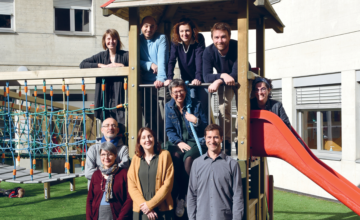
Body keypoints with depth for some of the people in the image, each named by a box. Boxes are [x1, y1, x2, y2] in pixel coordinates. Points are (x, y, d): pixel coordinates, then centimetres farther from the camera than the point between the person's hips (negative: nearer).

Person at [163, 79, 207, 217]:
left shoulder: (195, 105, 4)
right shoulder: (169, 107, 9)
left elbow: (205, 127, 4)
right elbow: (169, 130, 6)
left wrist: (196, 121, -17)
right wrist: (179, 142, -11)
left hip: (195, 141, -2)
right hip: (177, 141, 2)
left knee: (188, 158, -34)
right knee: (175, 156, -33)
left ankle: (182, 197, -20)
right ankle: (177, 195, -21)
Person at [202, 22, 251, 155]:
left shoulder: (238, 47, -31)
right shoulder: (209, 52, -23)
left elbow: (236, 75, -33)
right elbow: (206, 76, -31)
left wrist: (218, 81, -42)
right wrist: (222, 75, -48)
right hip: (223, 82, 2)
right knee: (223, 109, -13)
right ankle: (226, 145, -8)